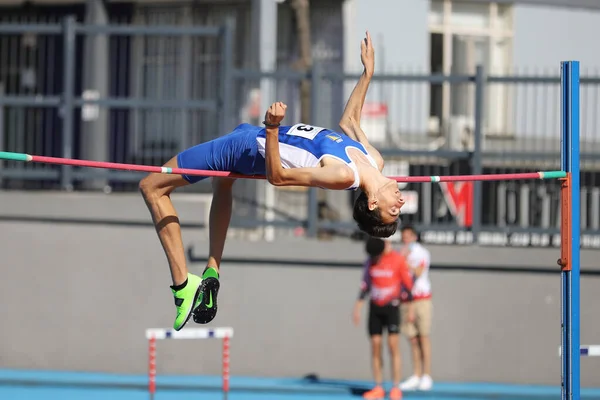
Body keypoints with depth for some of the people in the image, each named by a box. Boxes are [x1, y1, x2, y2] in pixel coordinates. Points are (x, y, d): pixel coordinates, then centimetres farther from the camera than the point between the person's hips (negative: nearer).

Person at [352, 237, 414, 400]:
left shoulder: (398, 260, -7)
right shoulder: (370, 261, 6)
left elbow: (408, 283, -3)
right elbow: (365, 285, 13)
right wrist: (358, 307, 9)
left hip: (392, 307, -4)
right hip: (375, 307, 4)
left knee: (393, 345, -10)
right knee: (375, 346, -1)